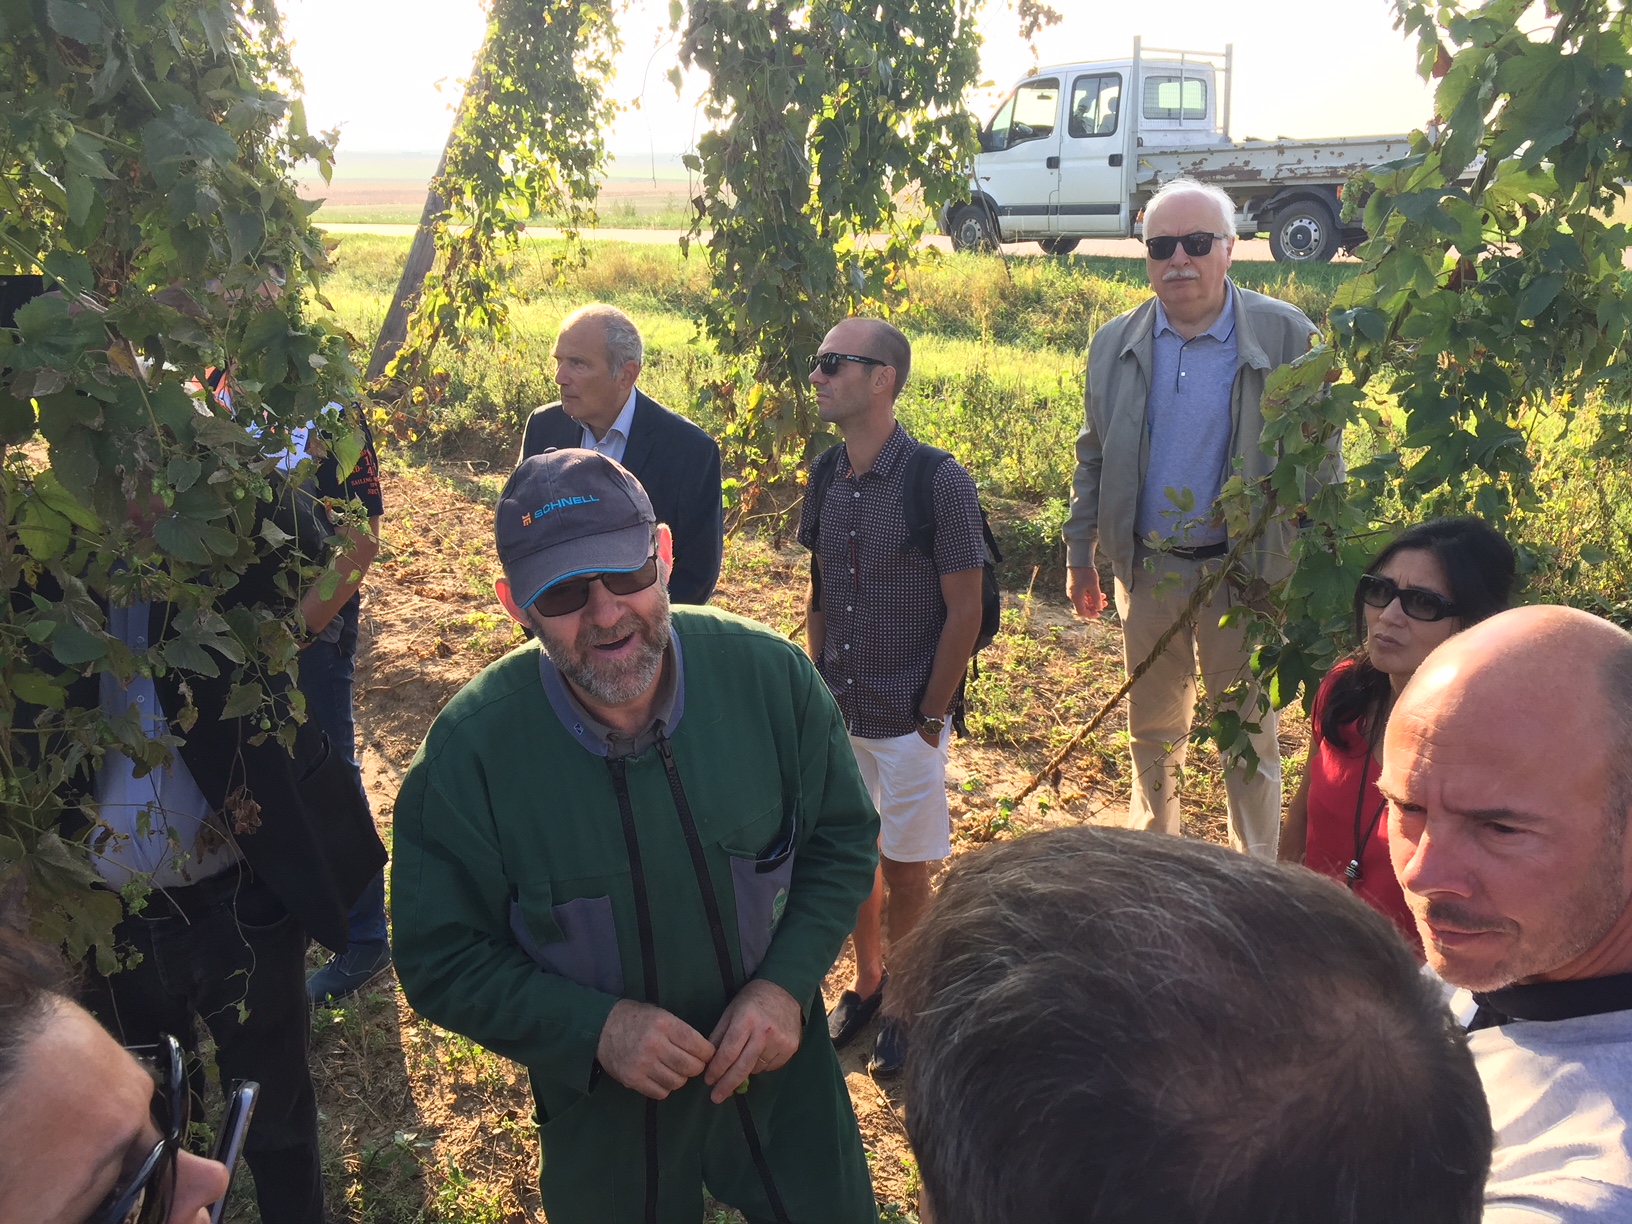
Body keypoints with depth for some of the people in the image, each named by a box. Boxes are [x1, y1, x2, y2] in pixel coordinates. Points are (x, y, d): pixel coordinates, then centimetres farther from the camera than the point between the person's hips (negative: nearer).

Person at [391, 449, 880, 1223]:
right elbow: (441, 959, -12)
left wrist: (787, 984, -18)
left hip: (779, 1068, 2)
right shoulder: (468, 751, -22)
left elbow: (842, 840, -5)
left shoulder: (770, 675, -19)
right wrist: (593, 1027, -23)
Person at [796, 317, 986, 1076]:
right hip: (837, 711, 5)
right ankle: (866, 982, 40)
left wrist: (931, 716, -11)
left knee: (905, 870, 10)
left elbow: (965, 610, -14)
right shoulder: (825, 477, -1)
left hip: (906, 720, -5)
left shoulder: (939, 482, -18)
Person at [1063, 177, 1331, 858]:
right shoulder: (1115, 344, 1)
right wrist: (1079, 555, 10)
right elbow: (1092, 457, 10)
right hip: (1146, 568, 4)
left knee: (1249, 735, 10)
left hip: (1243, 572, -3)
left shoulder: (1287, 338, -9)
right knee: (1153, 727, 19)